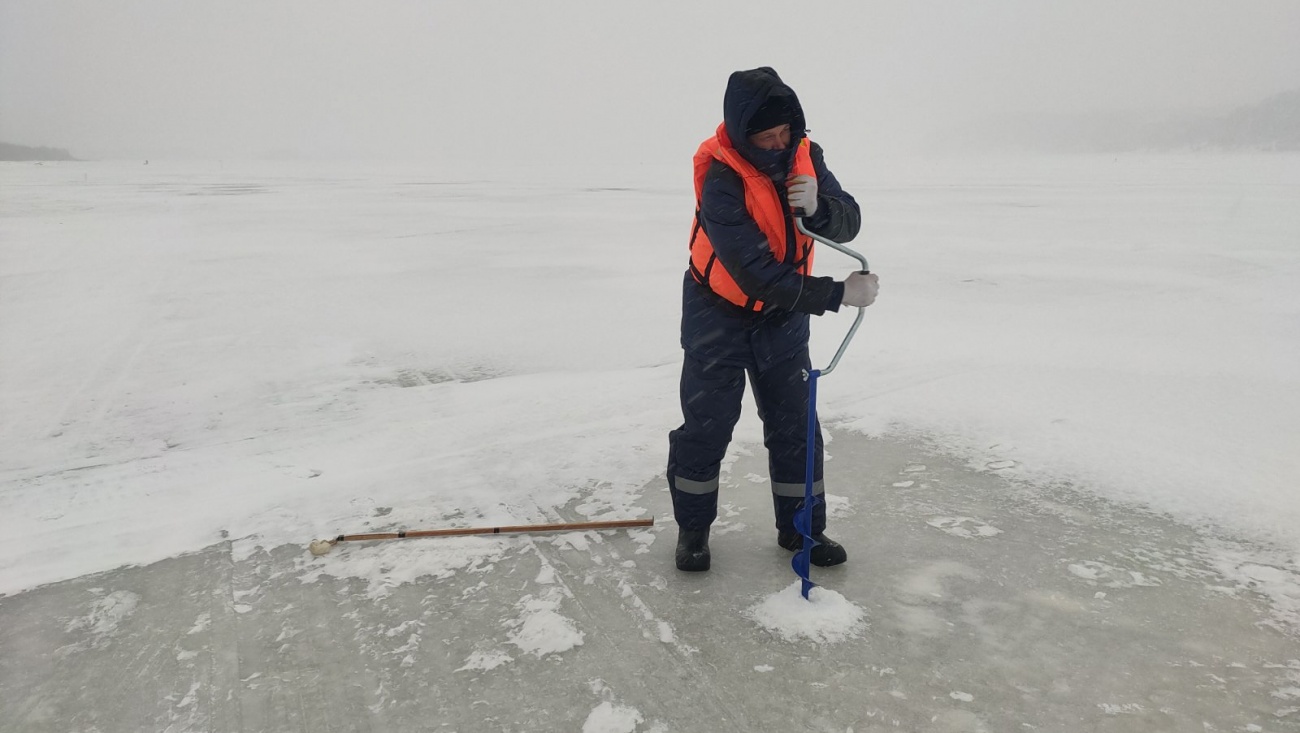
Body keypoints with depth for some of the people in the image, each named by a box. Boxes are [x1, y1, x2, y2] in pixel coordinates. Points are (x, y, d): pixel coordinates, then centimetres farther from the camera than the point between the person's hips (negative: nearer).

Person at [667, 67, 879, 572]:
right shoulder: (721, 180, -28)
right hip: (719, 314, -5)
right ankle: (693, 528, 20)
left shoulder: (805, 155, -9)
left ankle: (800, 527, 25)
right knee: (707, 424, -1)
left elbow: (848, 223, -9)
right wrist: (838, 294, -33)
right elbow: (758, 274, -33)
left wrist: (816, 206, -32)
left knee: (794, 422, 9)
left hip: (784, 315, 5)